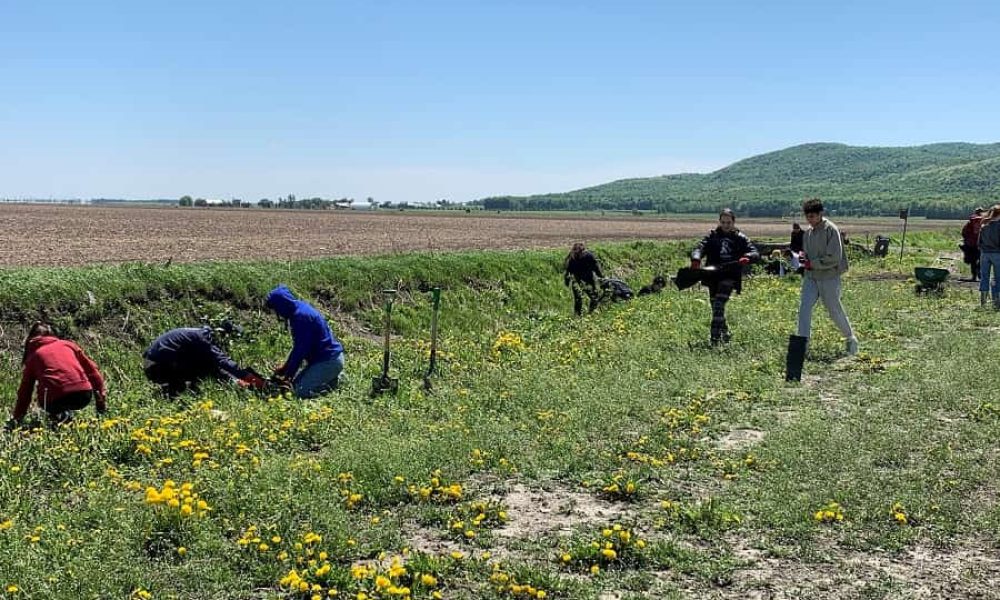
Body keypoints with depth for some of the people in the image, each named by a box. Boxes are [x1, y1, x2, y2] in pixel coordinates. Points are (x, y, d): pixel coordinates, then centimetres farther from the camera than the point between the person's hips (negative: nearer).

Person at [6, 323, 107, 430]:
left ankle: (59, 414, 2)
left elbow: (25, 391, 23)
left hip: (57, 400, -3)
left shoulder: (33, 356, 20)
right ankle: (65, 414, 12)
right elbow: (91, 368, 20)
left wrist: (17, 418, 31)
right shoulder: (67, 344, 23)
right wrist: (101, 392, 26)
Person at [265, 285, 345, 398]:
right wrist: (286, 367, 15)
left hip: (329, 361, -10)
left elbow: (301, 348, -18)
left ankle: (335, 380, -5)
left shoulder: (300, 316, -21)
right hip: (321, 358, 10)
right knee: (296, 383, 14)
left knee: (301, 391, -18)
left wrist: (289, 373, -8)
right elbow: (298, 345, 18)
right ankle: (331, 376, 14)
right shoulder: (300, 309, 10)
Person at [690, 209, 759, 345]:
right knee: (715, 306, 11)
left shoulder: (739, 238, 5)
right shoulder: (713, 236, 8)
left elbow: (755, 253, 0)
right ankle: (725, 332, 31)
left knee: (719, 303, -19)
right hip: (713, 275, 3)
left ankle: (715, 336, -20)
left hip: (730, 275, -3)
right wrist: (696, 259, -29)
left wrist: (747, 257, -25)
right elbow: (701, 247, -7)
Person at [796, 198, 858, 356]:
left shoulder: (831, 230, -13)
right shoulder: (808, 232, 8)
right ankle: (802, 343, -9)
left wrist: (812, 263, -18)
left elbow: (834, 258, -18)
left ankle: (851, 339, 30)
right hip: (811, 278, 6)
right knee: (804, 307, -10)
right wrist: (803, 258, -2)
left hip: (829, 278, -5)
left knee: (835, 311, 7)